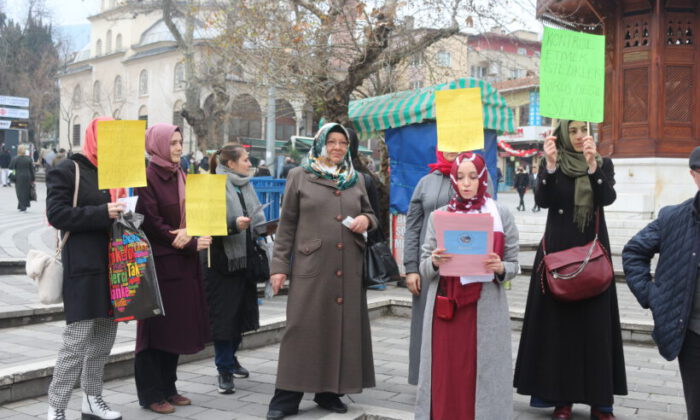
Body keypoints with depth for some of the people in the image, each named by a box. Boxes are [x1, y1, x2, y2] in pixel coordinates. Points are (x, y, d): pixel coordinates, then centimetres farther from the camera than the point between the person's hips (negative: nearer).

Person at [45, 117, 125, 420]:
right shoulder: (67, 170, -4)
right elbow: (56, 214, -14)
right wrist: (102, 214, -20)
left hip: (113, 265, 8)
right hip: (84, 267, -8)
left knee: (104, 337, 11)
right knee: (77, 340, -8)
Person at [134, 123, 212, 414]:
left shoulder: (181, 176, 13)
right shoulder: (147, 178, -10)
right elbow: (151, 224, -15)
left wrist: (188, 233, -12)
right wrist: (192, 245, -13)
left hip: (183, 262, 7)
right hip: (158, 261, -7)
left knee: (177, 325, 11)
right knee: (156, 326, -1)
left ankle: (168, 388, 22)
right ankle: (150, 394, 9)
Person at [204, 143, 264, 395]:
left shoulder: (246, 187, 14)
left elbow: (257, 220, 22)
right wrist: (234, 225, -25)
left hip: (245, 260, 7)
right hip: (222, 262, -7)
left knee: (241, 312, 14)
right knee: (224, 315, -3)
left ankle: (230, 357, 33)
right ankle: (225, 370, 7)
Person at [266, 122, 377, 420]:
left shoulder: (356, 180, 13)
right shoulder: (299, 176, 3)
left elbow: (370, 214, 21)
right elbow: (286, 225, 2)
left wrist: (366, 220, -4)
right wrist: (279, 265, -3)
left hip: (348, 268, 4)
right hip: (311, 266, -4)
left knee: (343, 326, 5)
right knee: (303, 328, -3)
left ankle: (329, 392, 17)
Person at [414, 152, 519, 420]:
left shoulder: (502, 215, 3)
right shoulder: (438, 216, 7)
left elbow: (514, 265, 5)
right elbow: (424, 269, 6)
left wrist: (499, 268, -16)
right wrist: (434, 262, -15)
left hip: (486, 311, -1)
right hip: (444, 309, 1)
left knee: (483, 376, 0)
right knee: (445, 376, 3)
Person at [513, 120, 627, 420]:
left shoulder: (604, 164, 7)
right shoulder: (550, 164, 3)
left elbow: (607, 198, -12)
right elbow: (542, 201, -13)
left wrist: (592, 165, -26)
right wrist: (550, 165, -26)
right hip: (557, 251, -1)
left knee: (595, 324, 1)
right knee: (559, 324, 0)